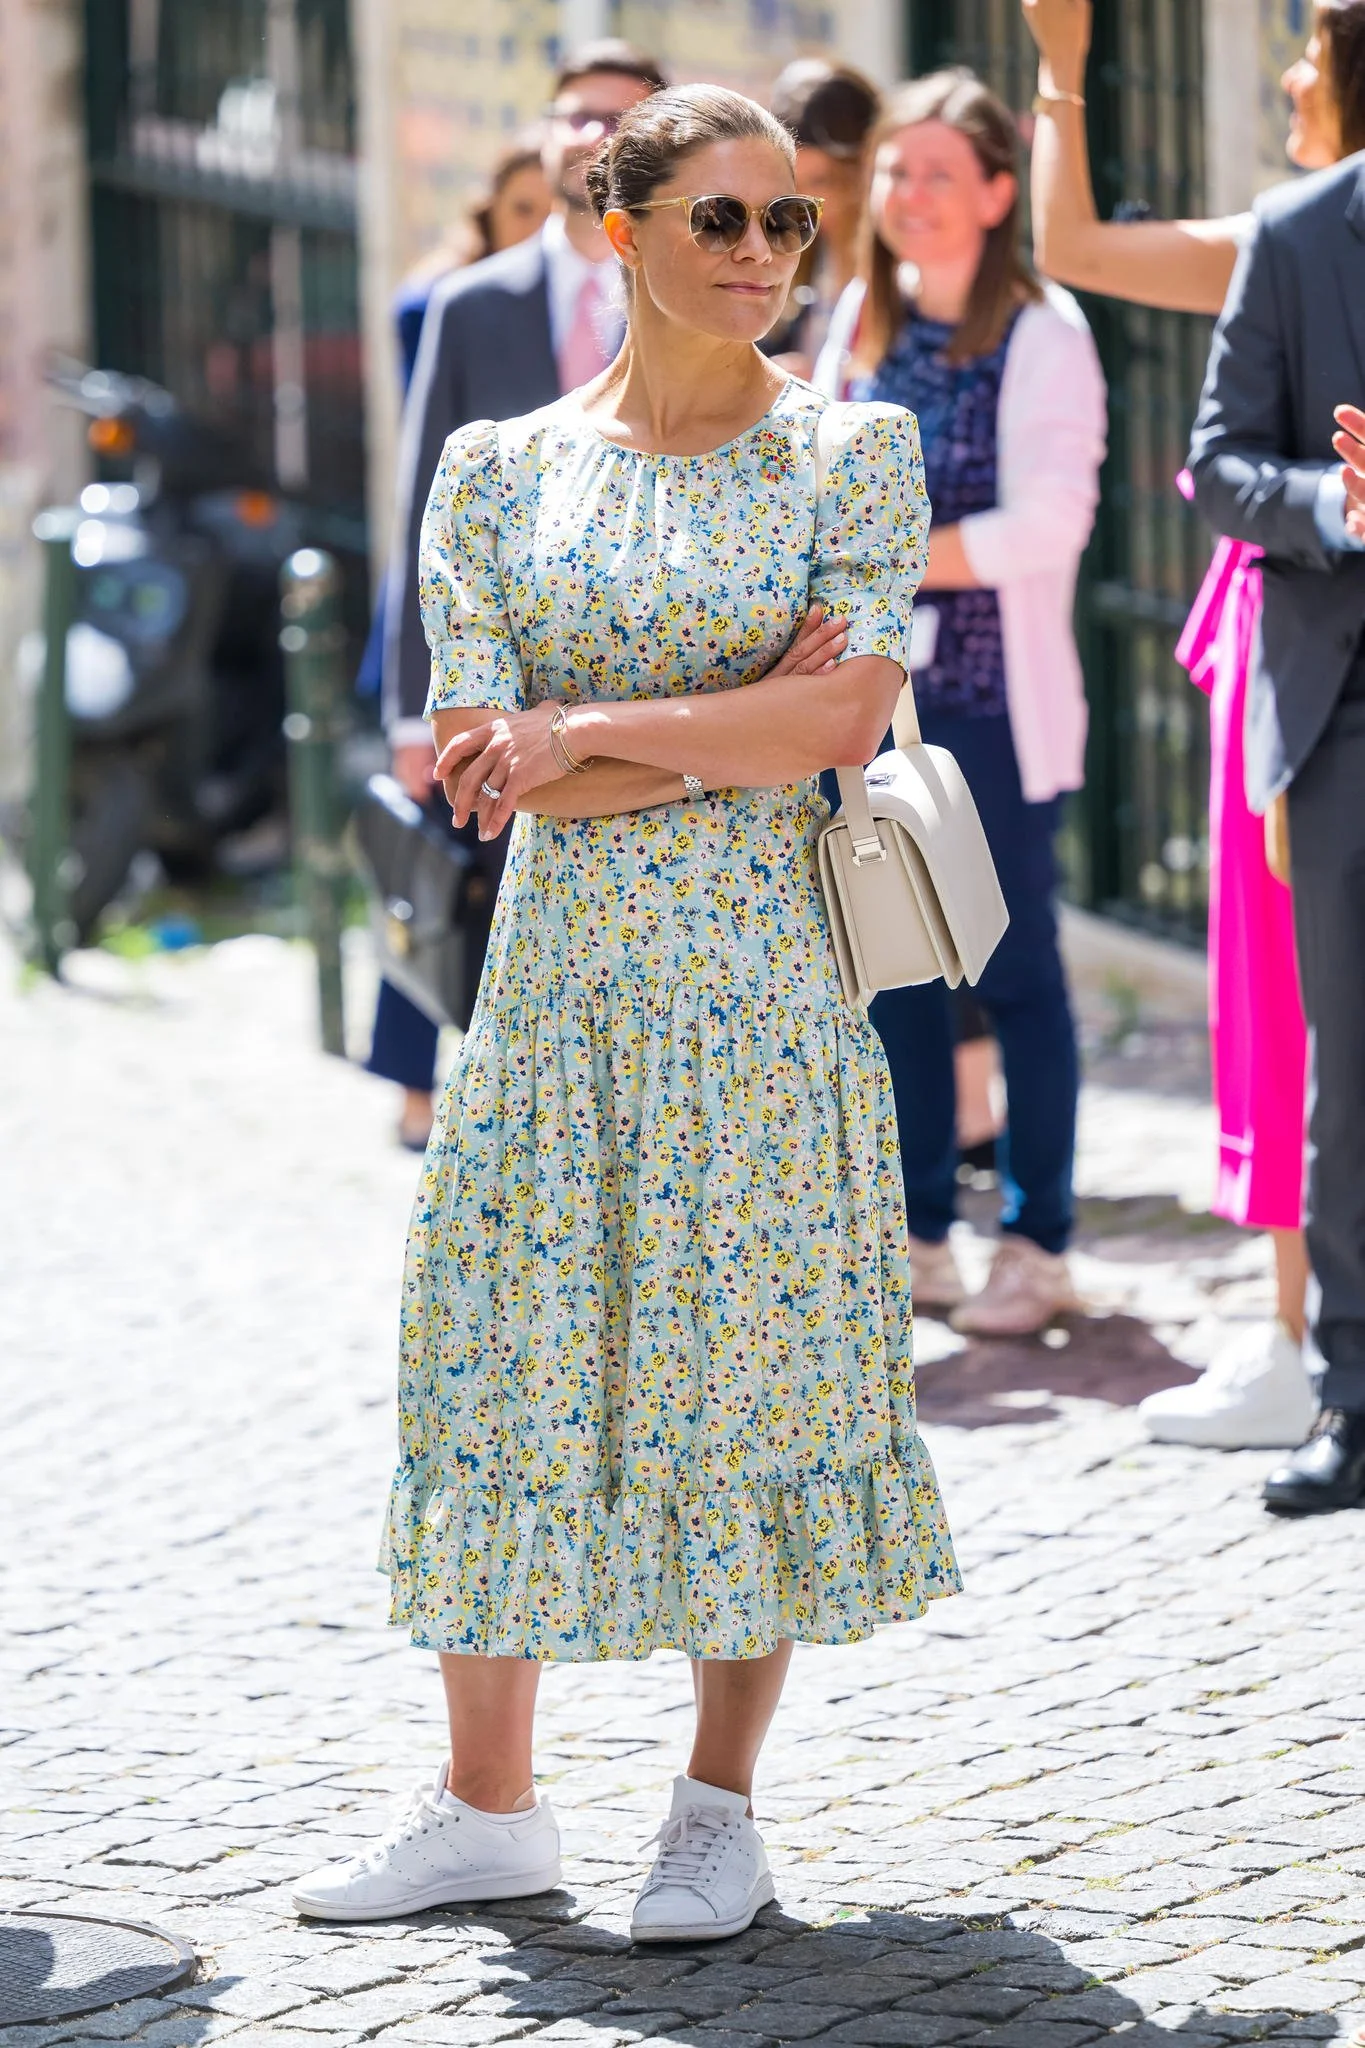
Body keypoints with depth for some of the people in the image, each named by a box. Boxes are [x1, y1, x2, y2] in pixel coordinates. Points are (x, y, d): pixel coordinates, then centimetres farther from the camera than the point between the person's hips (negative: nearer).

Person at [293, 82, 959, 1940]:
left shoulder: (854, 452, 1)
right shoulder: (498, 468, 6)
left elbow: (849, 715, -12)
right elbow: (478, 758, -4)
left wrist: (588, 734, -12)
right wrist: (741, 727, -10)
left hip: (766, 983, -2)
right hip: (559, 973, 2)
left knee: (753, 1369, 0)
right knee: (513, 1364, 4)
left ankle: (722, 1809, 13)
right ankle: (490, 1807, 15)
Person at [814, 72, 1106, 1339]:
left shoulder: (1040, 333, -7)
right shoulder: (861, 322, 10)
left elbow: (1048, 522, -15)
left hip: (992, 699, -5)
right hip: (874, 690, 5)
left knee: (1014, 970, 1)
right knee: (892, 971, 8)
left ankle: (1036, 1244, 8)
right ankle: (918, 1234, 16)